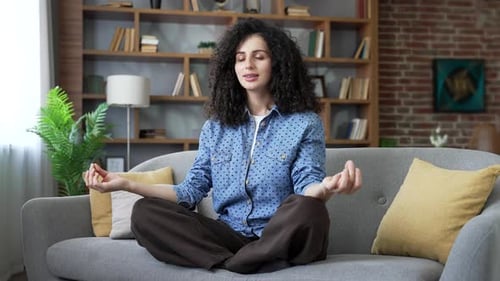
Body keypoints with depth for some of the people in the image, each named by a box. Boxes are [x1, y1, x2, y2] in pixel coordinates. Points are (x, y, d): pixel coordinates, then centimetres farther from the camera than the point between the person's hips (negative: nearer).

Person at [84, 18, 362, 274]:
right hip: (230, 236, 4)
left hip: (281, 239, -3)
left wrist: (325, 188, -36)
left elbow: (308, 189, -10)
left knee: (307, 210, -39)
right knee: (144, 212, -18)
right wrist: (126, 183, 0)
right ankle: (233, 265, -30)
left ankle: (224, 267, -24)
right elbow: (191, 191, 10)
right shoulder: (215, 127, 14)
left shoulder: (305, 123, 3)